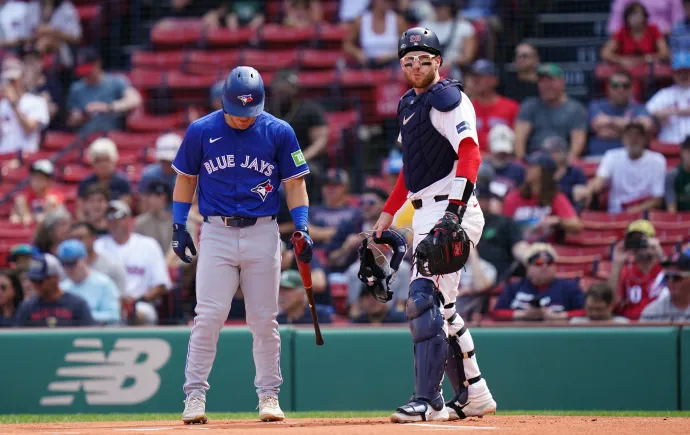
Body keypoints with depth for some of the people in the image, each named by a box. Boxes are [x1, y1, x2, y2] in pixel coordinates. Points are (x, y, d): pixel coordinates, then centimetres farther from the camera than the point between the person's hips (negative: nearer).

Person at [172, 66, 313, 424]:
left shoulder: (279, 132, 0)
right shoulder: (201, 131, 0)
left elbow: (294, 183, 5)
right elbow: (186, 178, 10)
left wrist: (302, 229, -6)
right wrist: (178, 226, 3)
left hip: (262, 233, 1)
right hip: (216, 232, -1)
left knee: (264, 321, 4)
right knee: (209, 316, -9)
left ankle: (268, 395, 14)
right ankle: (194, 395, -4)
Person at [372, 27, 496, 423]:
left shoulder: (447, 98, -9)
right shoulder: (409, 105, 20)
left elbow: (470, 153, -22)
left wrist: (455, 209, -33)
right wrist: (388, 213, 24)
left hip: (450, 212, -10)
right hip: (425, 215, 10)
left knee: (425, 300, -17)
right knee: (441, 308, 13)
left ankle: (428, 401, -19)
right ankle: (474, 394, 21)